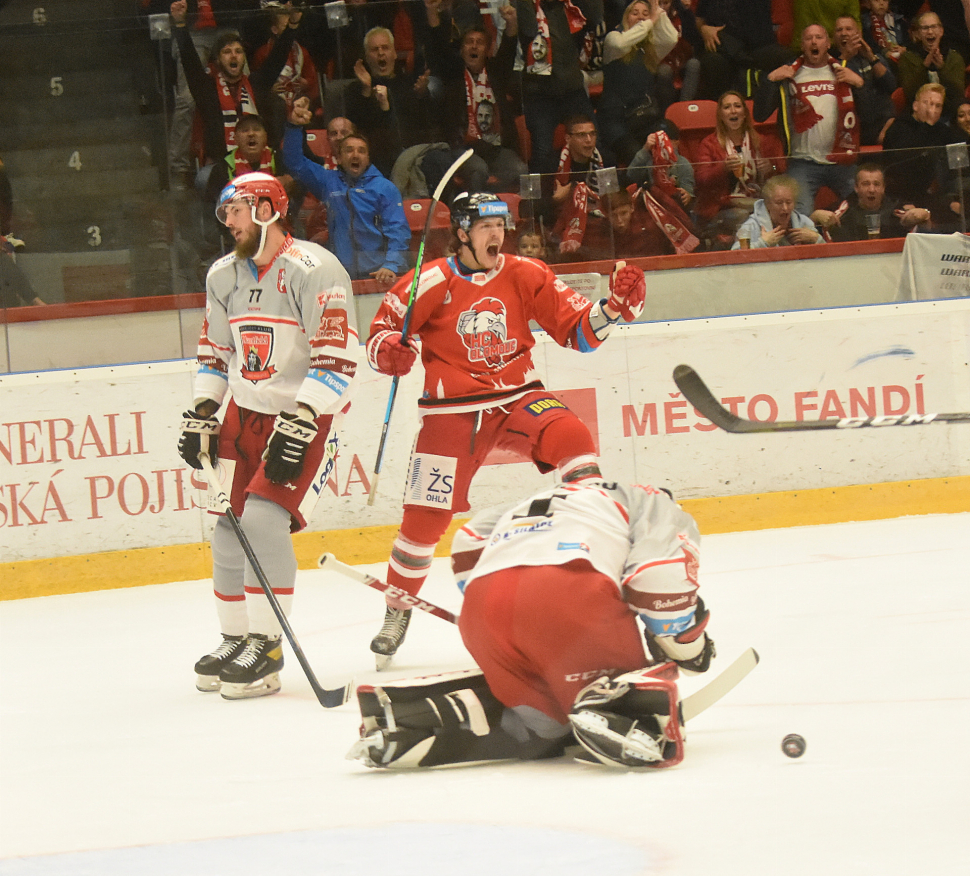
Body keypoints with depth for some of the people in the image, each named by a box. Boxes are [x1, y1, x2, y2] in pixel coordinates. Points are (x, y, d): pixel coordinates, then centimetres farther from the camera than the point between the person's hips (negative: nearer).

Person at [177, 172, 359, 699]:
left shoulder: (313, 270, -18)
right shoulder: (224, 276, 7)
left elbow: (336, 358, -23)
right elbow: (215, 351, 19)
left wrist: (299, 427, -28)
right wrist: (201, 414, 9)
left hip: (307, 413, -7)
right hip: (246, 412, 7)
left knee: (262, 520, -19)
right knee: (227, 527, 4)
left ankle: (266, 646, -12)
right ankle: (235, 639, 18)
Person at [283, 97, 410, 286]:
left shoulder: (385, 188, 10)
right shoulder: (328, 182, 19)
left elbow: (397, 230, 1)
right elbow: (295, 162, 21)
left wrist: (391, 266, -15)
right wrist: (294, 125, 6)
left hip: (378, 272, -2)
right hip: (340, 275, 2)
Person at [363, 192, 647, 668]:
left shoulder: (525, 276, -1)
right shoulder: (431, 283, -8)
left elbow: (577, 330, -1)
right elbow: (382, 328, -1)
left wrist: (614, 307, -17)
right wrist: (388, 352, -23)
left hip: (517, 397, 2)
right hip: (451, 410, -2)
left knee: (569, 435, -29)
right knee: (426, 515, -2)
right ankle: (398, 609, 20)